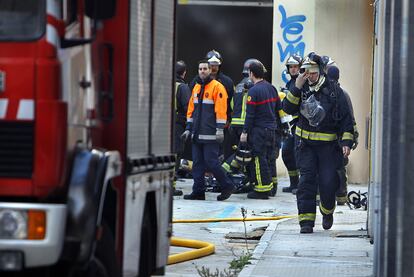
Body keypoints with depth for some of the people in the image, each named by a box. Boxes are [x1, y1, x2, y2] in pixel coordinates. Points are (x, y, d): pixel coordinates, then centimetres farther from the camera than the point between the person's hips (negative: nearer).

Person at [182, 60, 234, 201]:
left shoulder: (217, 87, -6)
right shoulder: (196, 88, 17)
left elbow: (221, 110, -12)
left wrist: (220, 129, -17)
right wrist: (188, 128, 16)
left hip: (210, 135, -7)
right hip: (197, 134, 7)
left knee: (211, 162, -9)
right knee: (197, 163, 6)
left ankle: (227, 186, 4)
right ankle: (198, 191, 10)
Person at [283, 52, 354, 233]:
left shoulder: (334, 91, -3)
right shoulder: (302, 89, 4)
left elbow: (346, 119, -1)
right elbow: (288, 108, -8)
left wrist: (346, 142, -9)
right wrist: (297, 88, -18)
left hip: (328, 145, -1)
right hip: (305, 144, 2)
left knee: (328, 183, -3)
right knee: (306, 181, -5)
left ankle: (327, 211, 26)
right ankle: (306, 220, -4)